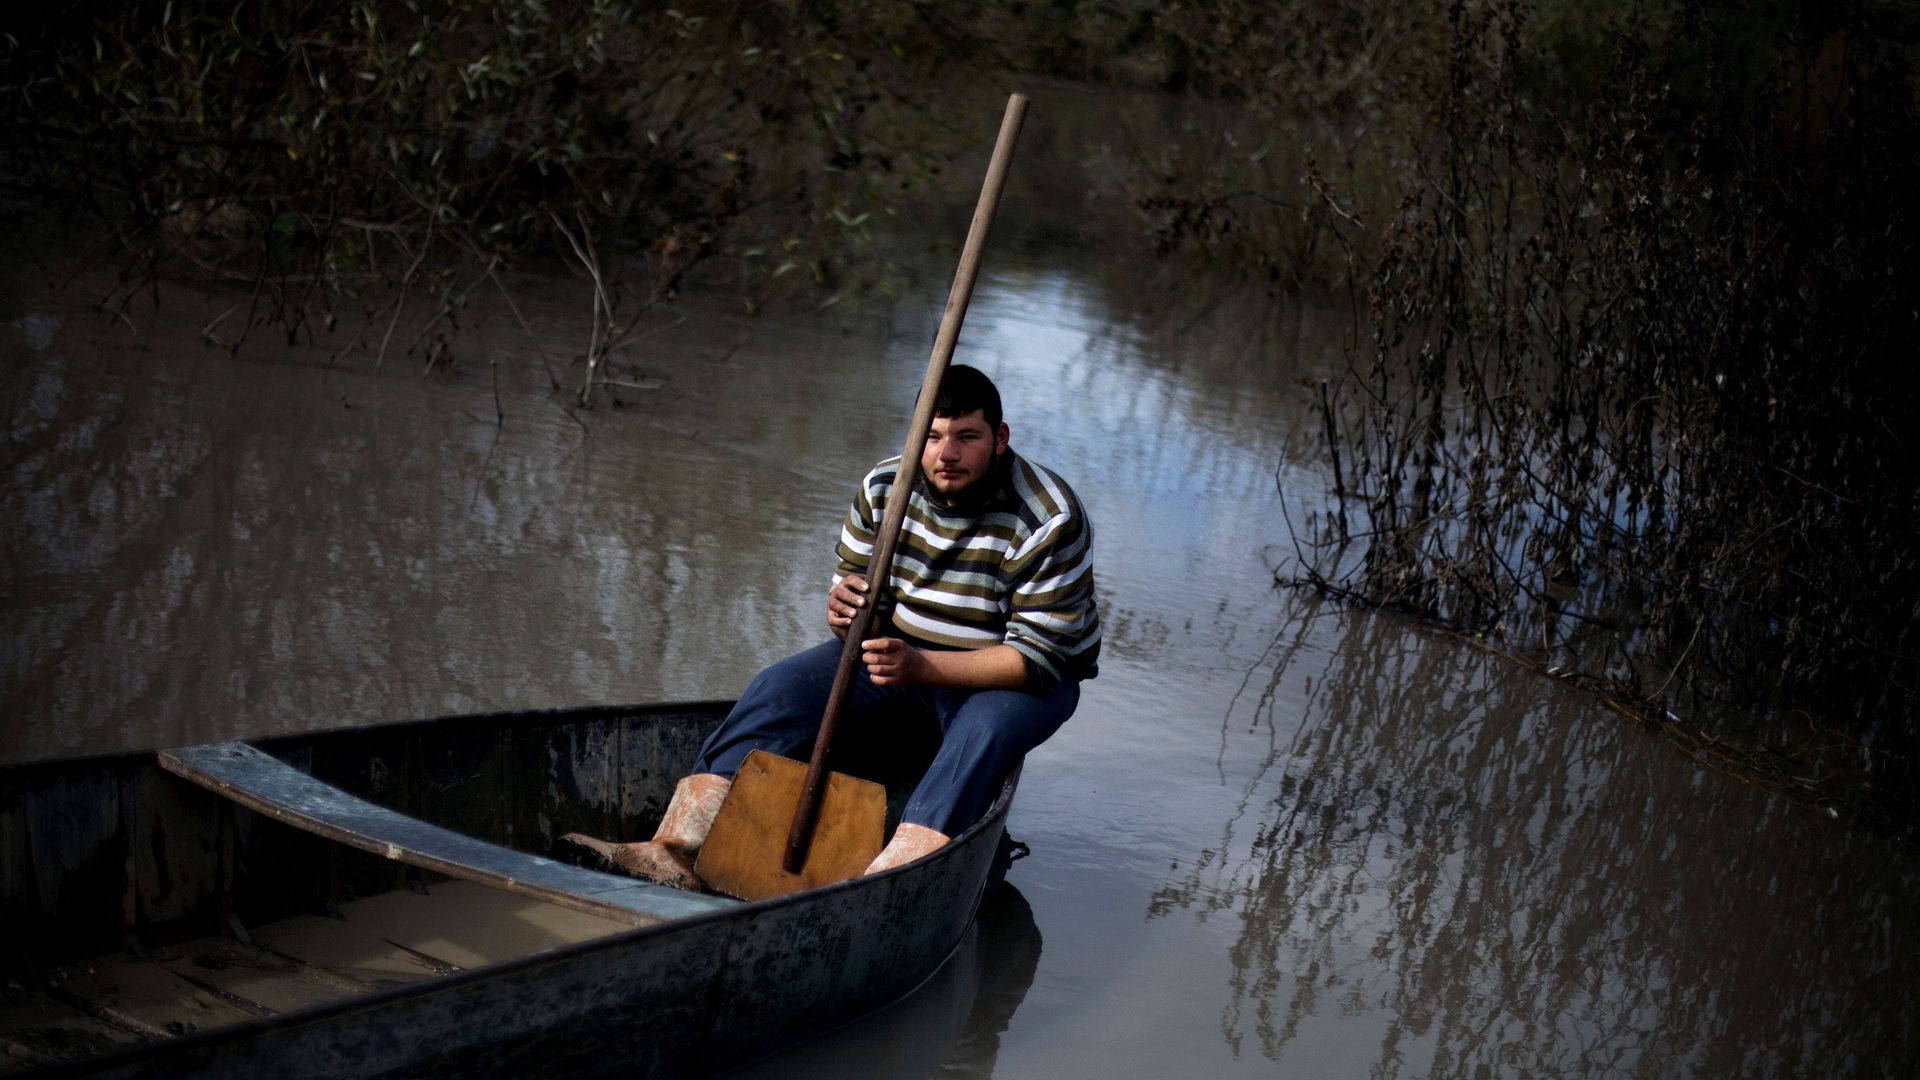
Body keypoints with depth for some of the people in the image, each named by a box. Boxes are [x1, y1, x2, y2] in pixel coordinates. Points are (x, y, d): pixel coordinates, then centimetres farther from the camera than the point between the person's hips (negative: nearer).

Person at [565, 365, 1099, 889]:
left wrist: (920, 666, -36)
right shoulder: (883, 488, -7)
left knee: (981, 731, -38)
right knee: (778, 687, -17)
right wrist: (844, 608, -24)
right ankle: (679, 851, -32)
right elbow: (854, 581, 3)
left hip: (1020, 680, -4)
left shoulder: (1049, 524, -22)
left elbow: (1037, 657, -24)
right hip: (901, 649, 4)